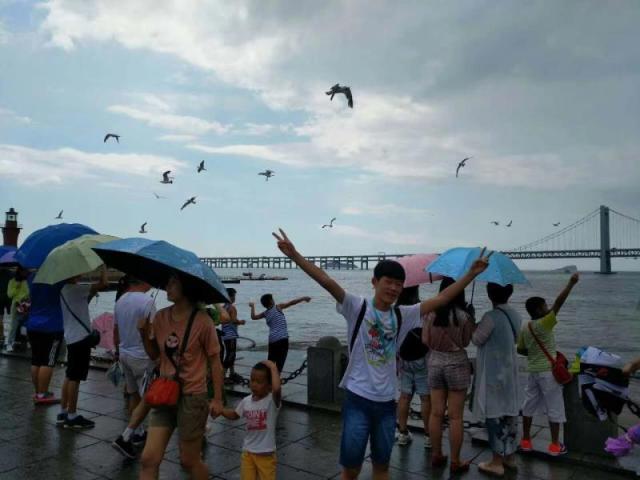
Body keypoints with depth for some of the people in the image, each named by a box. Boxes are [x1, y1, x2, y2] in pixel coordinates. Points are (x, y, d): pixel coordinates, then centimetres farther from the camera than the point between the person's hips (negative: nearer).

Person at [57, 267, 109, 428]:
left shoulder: (65, 289, 12)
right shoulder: (75, 288, -17)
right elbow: (104, 284, -23)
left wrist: (92, 293, 7)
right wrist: (103, 267, -8)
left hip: (72, 337, 10)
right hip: (80, 337, -10)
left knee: (69, 376, 15)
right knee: (75, 378, -4)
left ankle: (63, 413, 21)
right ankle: (72, 416, 2)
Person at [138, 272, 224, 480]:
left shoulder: (202, 321, -16)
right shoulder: (160, 317, -1)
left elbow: (215, 361, -10)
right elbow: (154, 355, 10)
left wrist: (217, 399, -10)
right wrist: (144, 333, -7)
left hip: (193, 397, -5)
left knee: (189, 461, 10)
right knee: (148, 459, 4)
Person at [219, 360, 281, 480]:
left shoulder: (273, 401, -20)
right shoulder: (246, 401, -2)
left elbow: (277, 389, -45)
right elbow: (234, 415, 17)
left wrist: (273, 368, -34)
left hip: (265, 453, -5)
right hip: (248, 451, 5)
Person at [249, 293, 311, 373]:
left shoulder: (265, 313, 11)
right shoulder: (278, 307, -2)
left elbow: (253, 317, 22)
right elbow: (291, 303, -9)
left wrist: (252, 306, 36)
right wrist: (303, 298, -5)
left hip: (272, 340, 6)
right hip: (282, 338, -6)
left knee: (270, 361, 18)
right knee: (280, 362, -4)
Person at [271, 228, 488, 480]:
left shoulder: (403, 316, 1)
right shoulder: (357, 308, -10)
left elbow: (441, 299, 3)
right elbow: (327, 282, -21)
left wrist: (471, 274, 1)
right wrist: (295, 255, -31)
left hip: (386, 402, 4)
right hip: (358, 399, -4)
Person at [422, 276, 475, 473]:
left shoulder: (432, 314, -5)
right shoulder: (464, 316, -13)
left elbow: (425, 341, -1)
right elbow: (466, 342, -3)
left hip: (435, 363, 3)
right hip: (457, 364, -3)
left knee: (436, 412, 12)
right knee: (455, 416, 5)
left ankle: (437, 455, 24)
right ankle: (455, 462, 14)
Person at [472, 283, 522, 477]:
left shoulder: (491, 316, -21)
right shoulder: (515, 315, 3)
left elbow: (477, 339, -12)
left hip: (493, 373, -8)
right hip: (510, 371, 8)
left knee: (494, 414, 1)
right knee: (509, 412, 15)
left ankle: (497, 463, 9)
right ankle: (509, 457, 28)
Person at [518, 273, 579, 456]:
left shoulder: (525, 328, 3)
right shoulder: (544, 324, -16)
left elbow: (520, 349, 10)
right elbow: (558, 303, -23)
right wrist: (571, 283, -25)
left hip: (532, 371, 7)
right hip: (548, 371, -6)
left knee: (529, 405, 14)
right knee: (554, 408, 6)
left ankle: (525, 441, 21)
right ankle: (555, 445, 13)